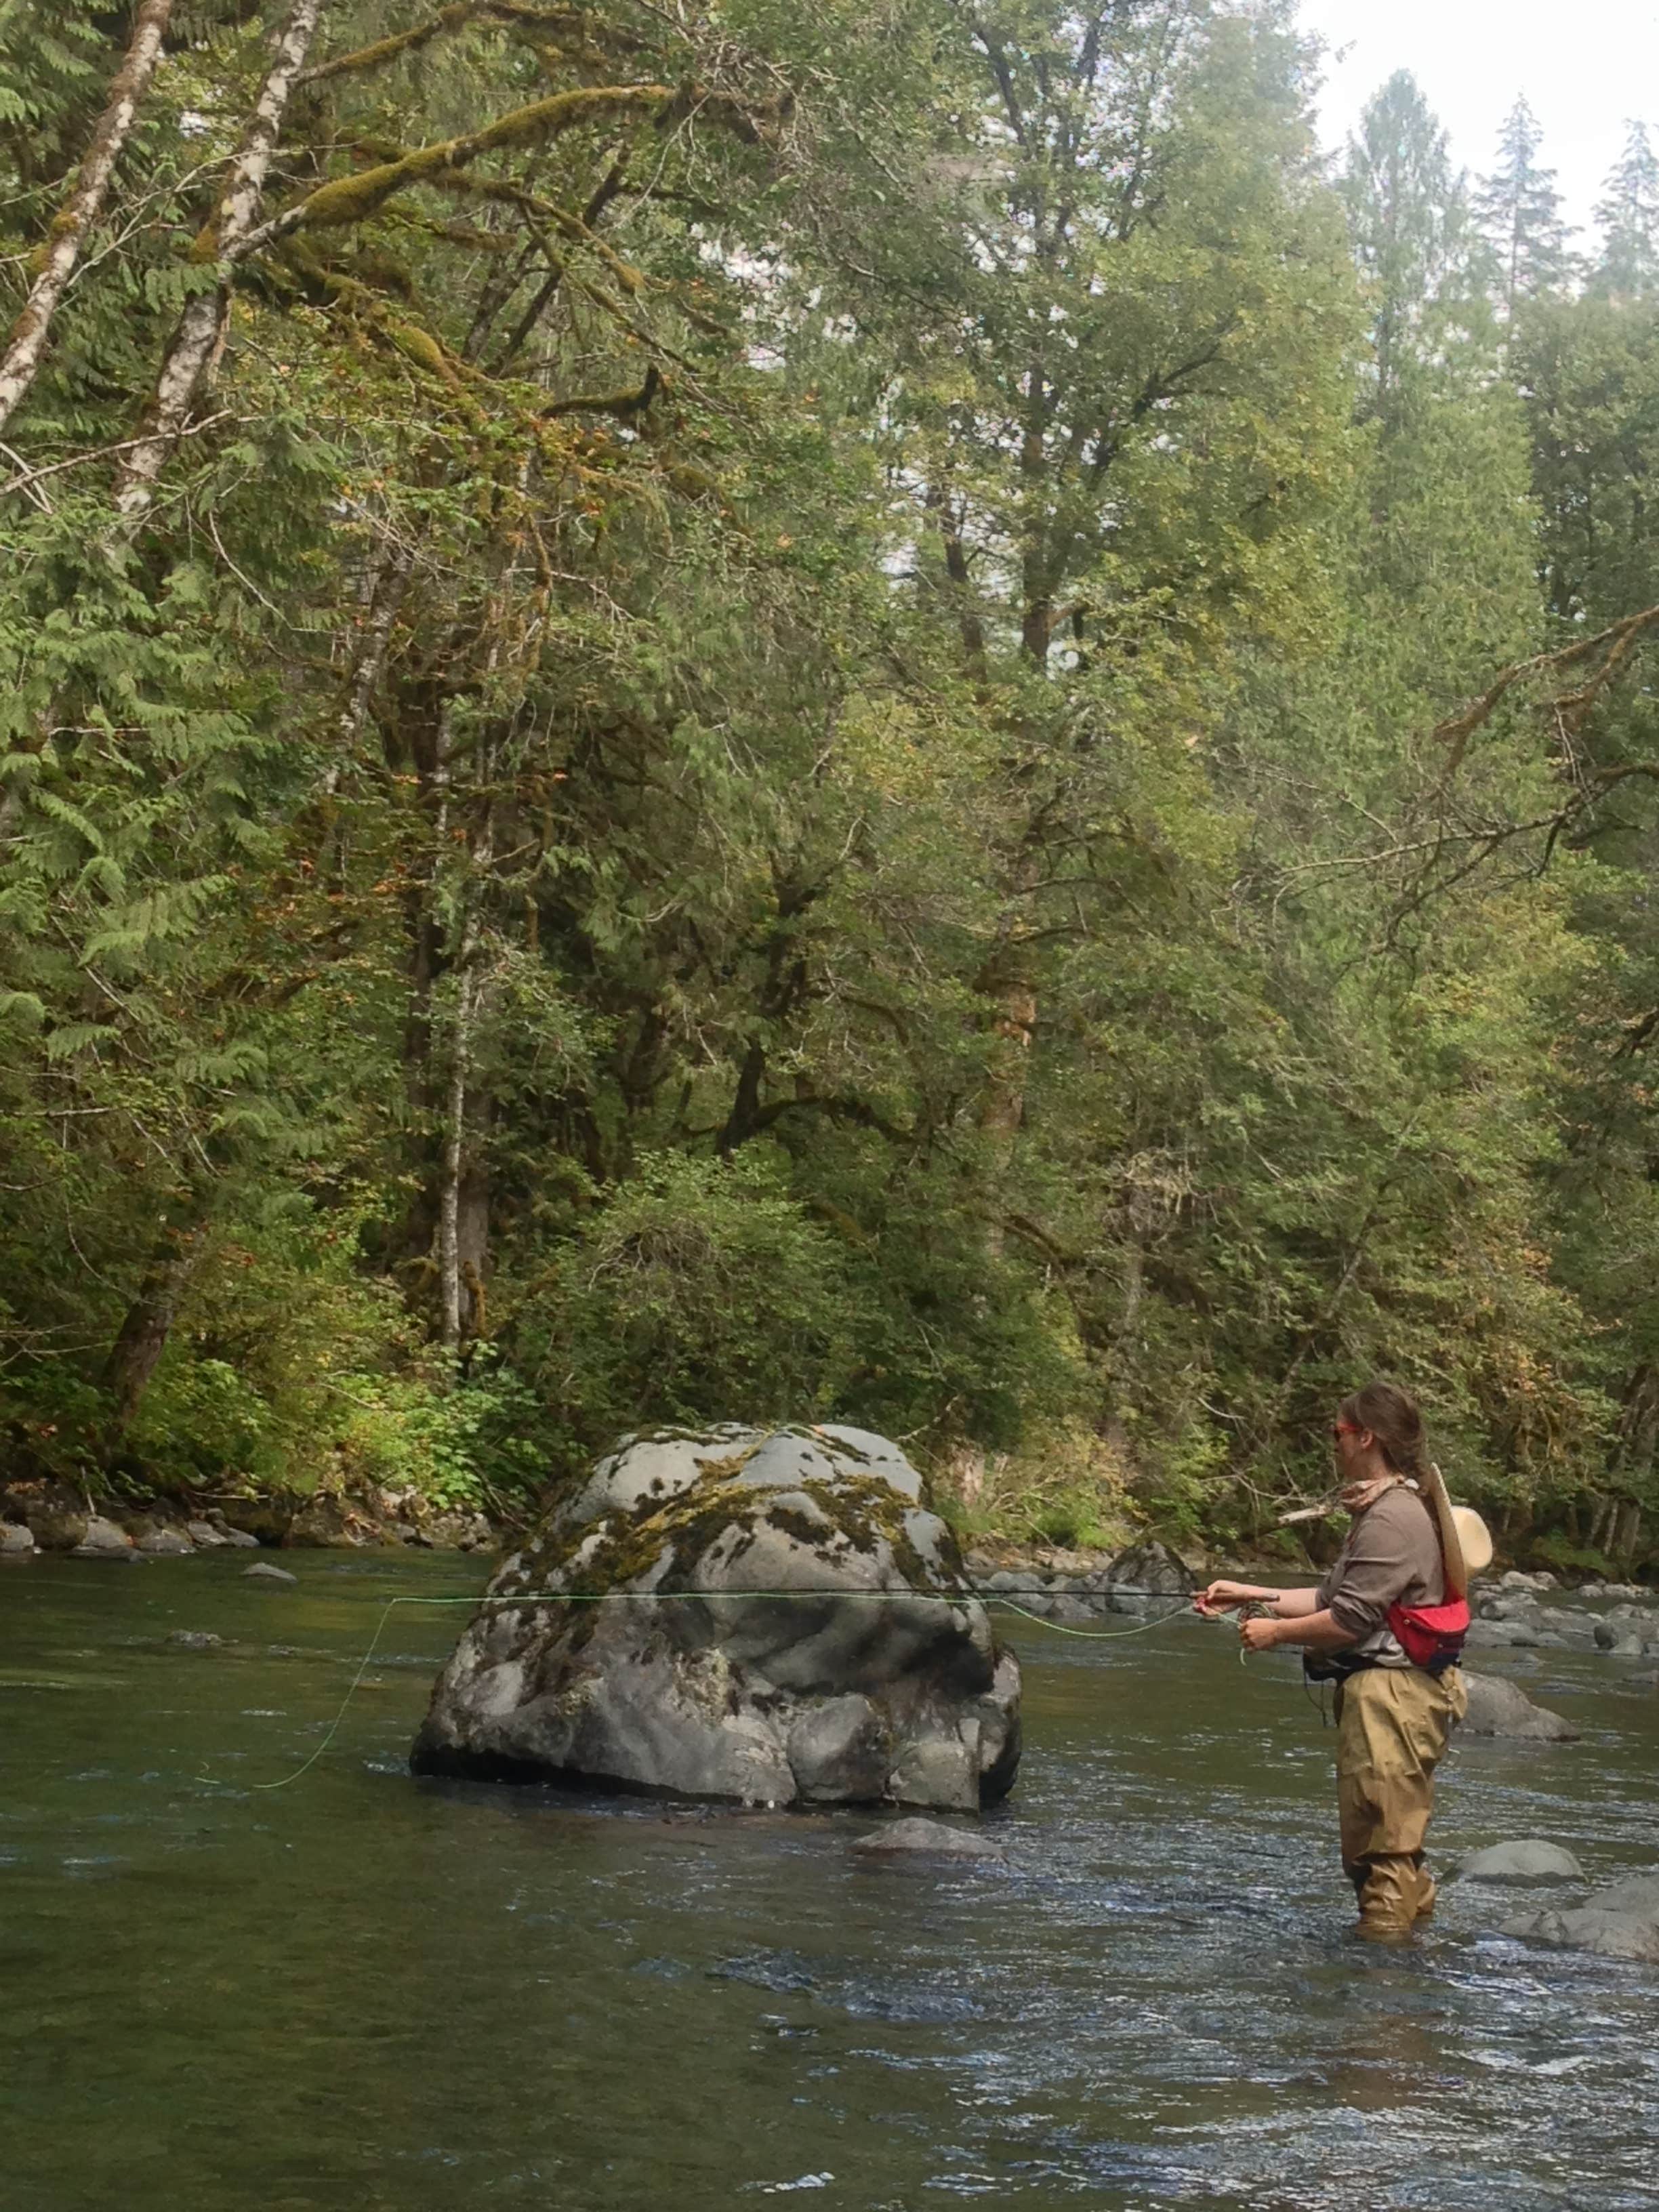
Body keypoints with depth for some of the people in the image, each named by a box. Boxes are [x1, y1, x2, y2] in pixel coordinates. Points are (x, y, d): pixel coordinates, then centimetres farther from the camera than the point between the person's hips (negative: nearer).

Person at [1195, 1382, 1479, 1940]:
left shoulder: (1393, 1518, -16)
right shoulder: (1389, 1508, 18)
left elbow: (1349, 1619, -19)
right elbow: (1335, 1598, 19)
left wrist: (1275, 1631, -5)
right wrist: (1251, 1595, 16)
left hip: (1392, 1695, -11)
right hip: (1380, 1691, 11)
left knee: (1380, 1842, -8)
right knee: (1372, 1842, 16)